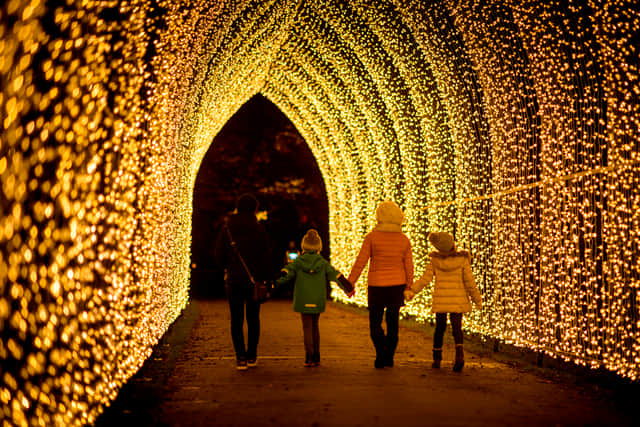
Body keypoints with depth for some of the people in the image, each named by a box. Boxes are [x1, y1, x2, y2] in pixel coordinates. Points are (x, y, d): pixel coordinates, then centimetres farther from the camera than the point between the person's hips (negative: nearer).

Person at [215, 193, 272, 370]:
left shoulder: (226, 229, -3)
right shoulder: (259, 229, -6)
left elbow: (219, 256, -1)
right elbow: (267, 255, -5)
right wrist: (263, 276, 8)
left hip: (234, 280, 0)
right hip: (255, 280, 0)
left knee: (236, 320, 5)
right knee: (253, 319, 13)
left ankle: (241, 358, -2)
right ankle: (252, 356, 17)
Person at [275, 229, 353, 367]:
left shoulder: (298, 262, -2)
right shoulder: (323, 263, 2)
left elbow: (286, 273, -15)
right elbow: (337, 275, 3)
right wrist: (348, 288, 13)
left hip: (303, 301, -2)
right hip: (318, 301, 2)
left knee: (307, 327, 3)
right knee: (315, 326, 15)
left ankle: (309, 357, -6)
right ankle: (316, 357, 15)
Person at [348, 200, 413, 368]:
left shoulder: (372, 236, -10)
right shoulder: (404, 240, -1)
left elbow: (360, 262, -9)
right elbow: (409, 267, 1)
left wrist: (350, 283, -2)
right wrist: (409, 288, 12)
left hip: (377, 285, -3)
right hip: (397, 285, 3)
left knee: (375, 323, 8)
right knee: (392, 323, 11)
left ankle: (381, 353, -9)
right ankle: (389, 358, 13)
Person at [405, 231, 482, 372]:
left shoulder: (435, 260, -7)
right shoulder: (462, 259, -9)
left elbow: (425, 279, -7)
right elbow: (469, 281, -7)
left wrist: (412, 291, 3)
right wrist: (477, 299, 3)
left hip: (440, 300, 1)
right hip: (457, 300, -1)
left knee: (440, 328, 13)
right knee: (457, 328, 5)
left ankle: (437, 358, 15)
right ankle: (459, 354, -19)